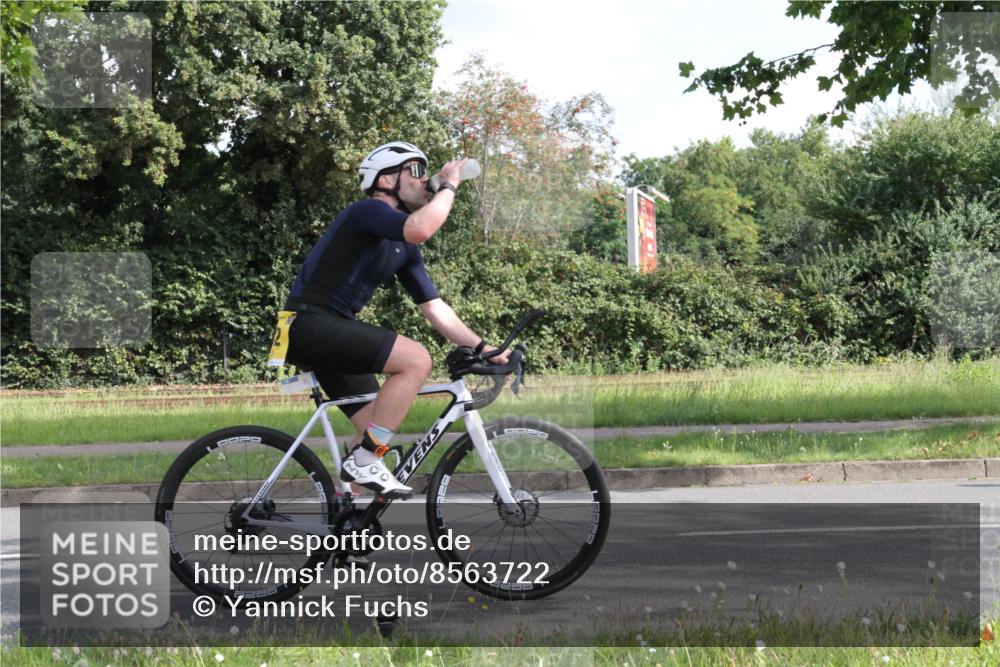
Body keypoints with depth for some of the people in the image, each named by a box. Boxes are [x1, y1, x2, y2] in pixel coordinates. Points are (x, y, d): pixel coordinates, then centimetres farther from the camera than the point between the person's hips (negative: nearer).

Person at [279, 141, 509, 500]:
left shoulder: (404, 249, 16)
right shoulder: (368, 211, -12)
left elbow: (434, 307, 16)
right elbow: (421, 228, -33)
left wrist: (482, 346, 6)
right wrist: (449, 185, -17)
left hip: (334, 330, 10)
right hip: (309, 324, -10)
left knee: (375, 431, 9)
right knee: (416, 359, -22)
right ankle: (364, 463, -16)